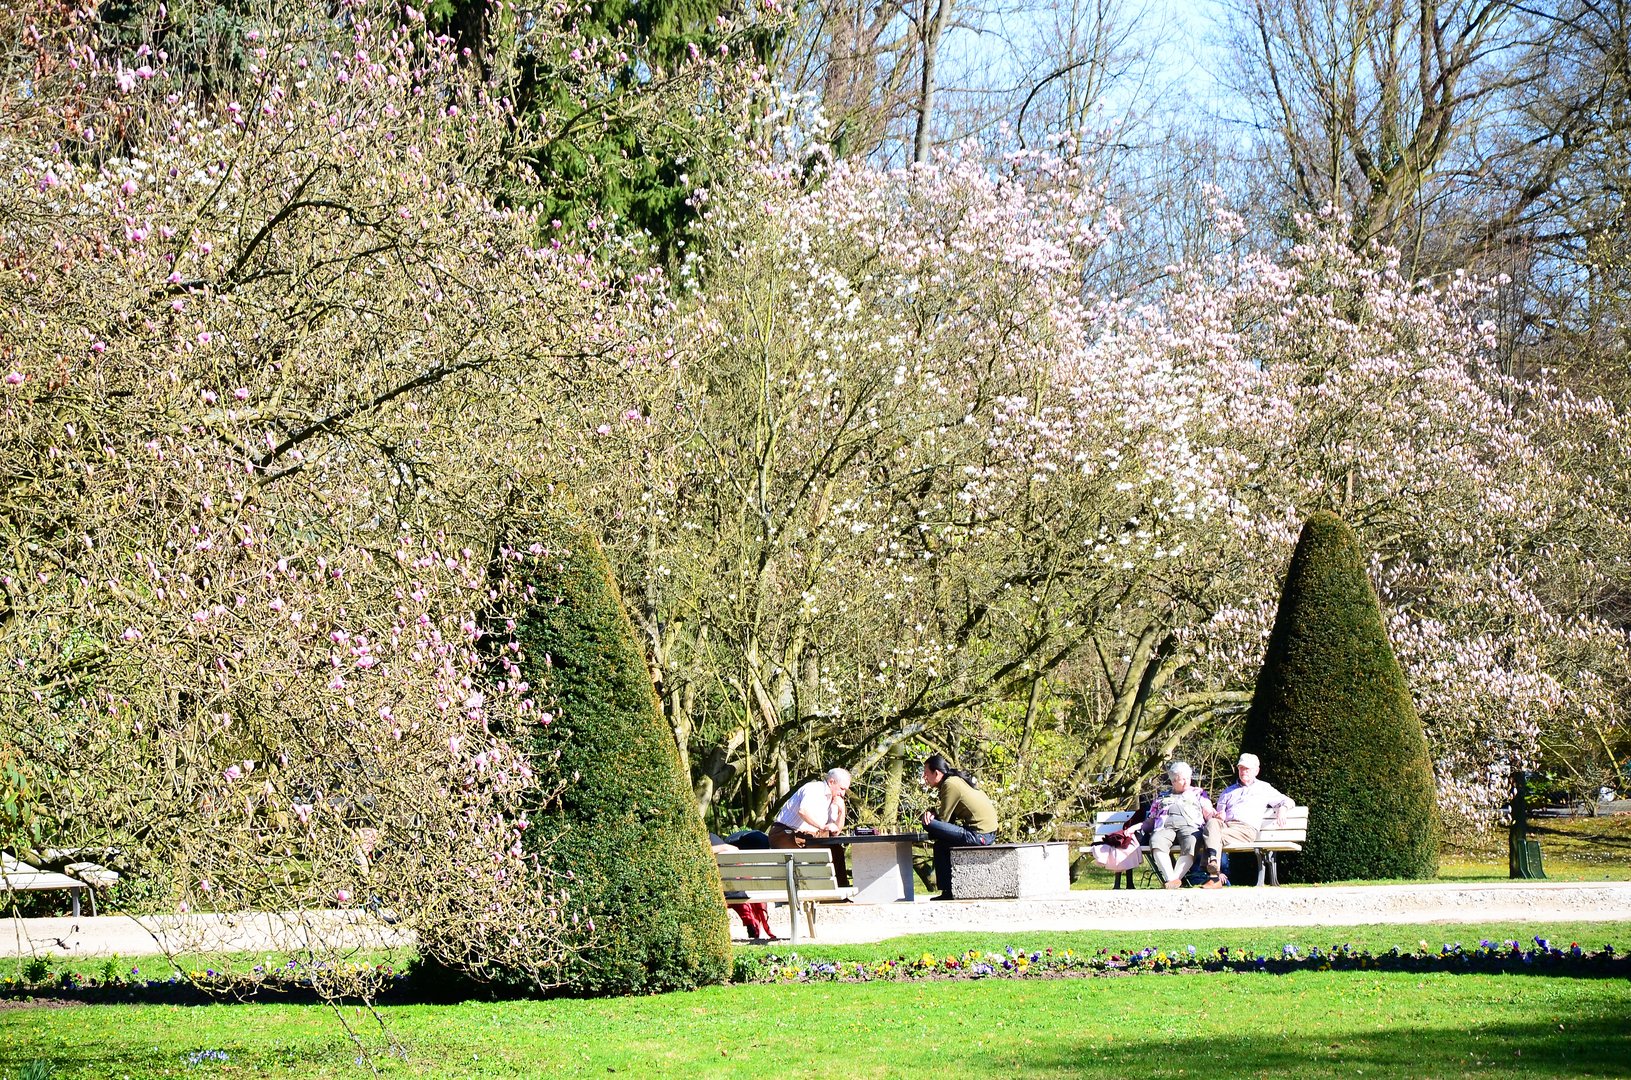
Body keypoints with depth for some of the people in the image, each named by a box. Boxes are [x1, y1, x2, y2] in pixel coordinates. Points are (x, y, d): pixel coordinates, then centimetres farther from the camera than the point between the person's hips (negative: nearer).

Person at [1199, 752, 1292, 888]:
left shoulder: (1263, 788, 26)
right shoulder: (1229, 791, 37)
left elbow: (1287, 801, 21)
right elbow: (1219, 812, 29)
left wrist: (1282, 809, -3)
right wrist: (1217, 815, 3)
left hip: (1246, 827, -3)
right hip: (1225, 824, 3)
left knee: (1219, 837, -35)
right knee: (1212, 823, -37)